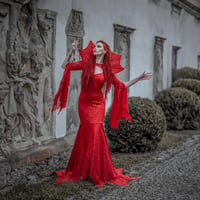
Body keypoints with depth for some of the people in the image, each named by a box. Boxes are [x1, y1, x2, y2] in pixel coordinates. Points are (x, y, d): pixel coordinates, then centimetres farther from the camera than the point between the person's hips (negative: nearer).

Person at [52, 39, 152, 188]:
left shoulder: (107, 70, 1)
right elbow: (65, 66, 4)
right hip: (84, 103, 1)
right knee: (89, 133, -1)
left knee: (94, 132, -7)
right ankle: (86, 169, 12)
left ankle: (97, 171, 5)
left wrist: (139, 78, -1)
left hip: (97, 105, 0)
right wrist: (72, 51, -8)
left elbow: (121, 86, 3)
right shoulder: (86, 63, 1)